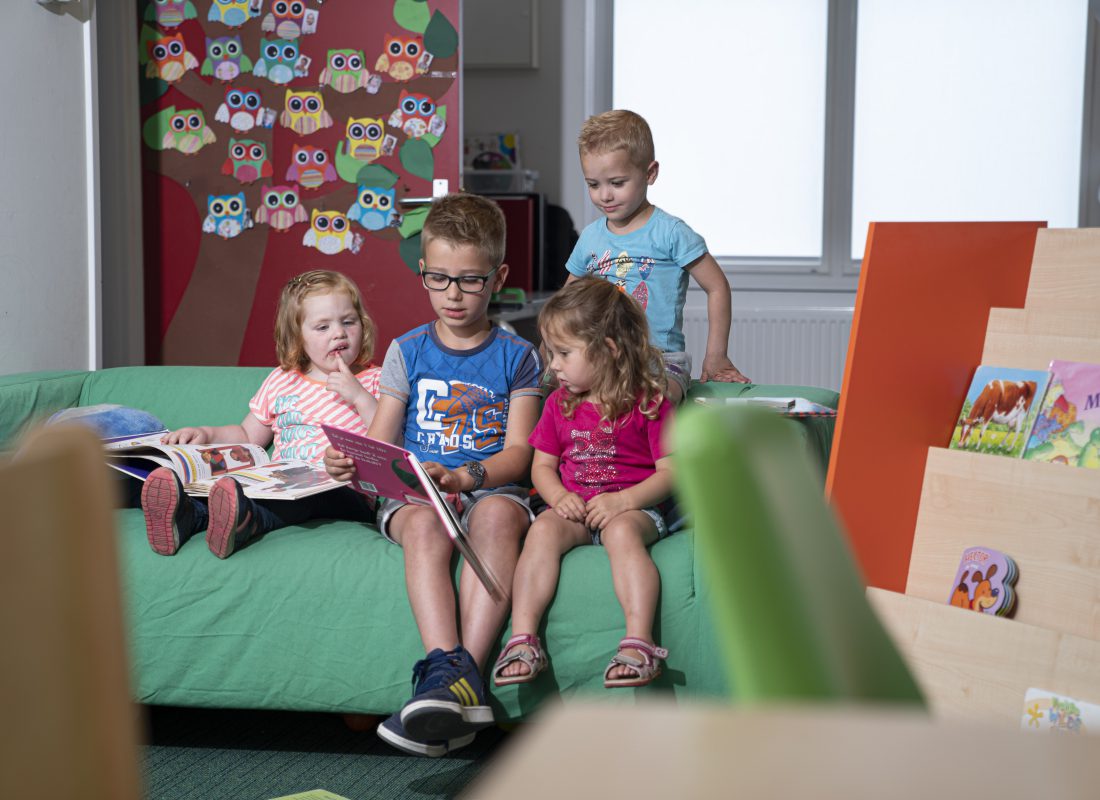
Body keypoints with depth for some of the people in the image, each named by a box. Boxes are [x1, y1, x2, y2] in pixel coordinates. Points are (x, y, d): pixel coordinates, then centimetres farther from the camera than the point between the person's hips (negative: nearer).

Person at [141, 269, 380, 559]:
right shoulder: (281, 381, 21)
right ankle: (188, 511, -58)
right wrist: (207, 433, 11)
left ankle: (246, 519, -67)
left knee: (309, 490, -40)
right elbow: (248, 436, 30)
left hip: (344, 494, -4)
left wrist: (360, 397, -10)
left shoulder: (373, 381, 10)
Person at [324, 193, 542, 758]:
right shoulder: (408, 351, 16)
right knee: (425, 524, -35)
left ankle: (457, 674, -46)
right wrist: (351, 462, -14)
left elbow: (519, 451, 1)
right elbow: (381, 441, 10)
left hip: (492, 486, -1)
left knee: (498, 514, -37)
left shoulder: (516, 357, 11)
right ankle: (455, 677, -49)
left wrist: (464, 477, -19)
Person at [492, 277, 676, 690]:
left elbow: (670, 470, -5)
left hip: (634, 507, -4)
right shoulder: (559, 404, 14)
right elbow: (542, 465, 15)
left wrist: (624, 501, -20)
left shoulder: (648, 402, -1)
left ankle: (639, 640, -44)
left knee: (621, 532, -37)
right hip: (573, 507, 4)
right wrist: (560, 497, -8)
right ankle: (522, 637, -36)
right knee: (543, 529, -28)